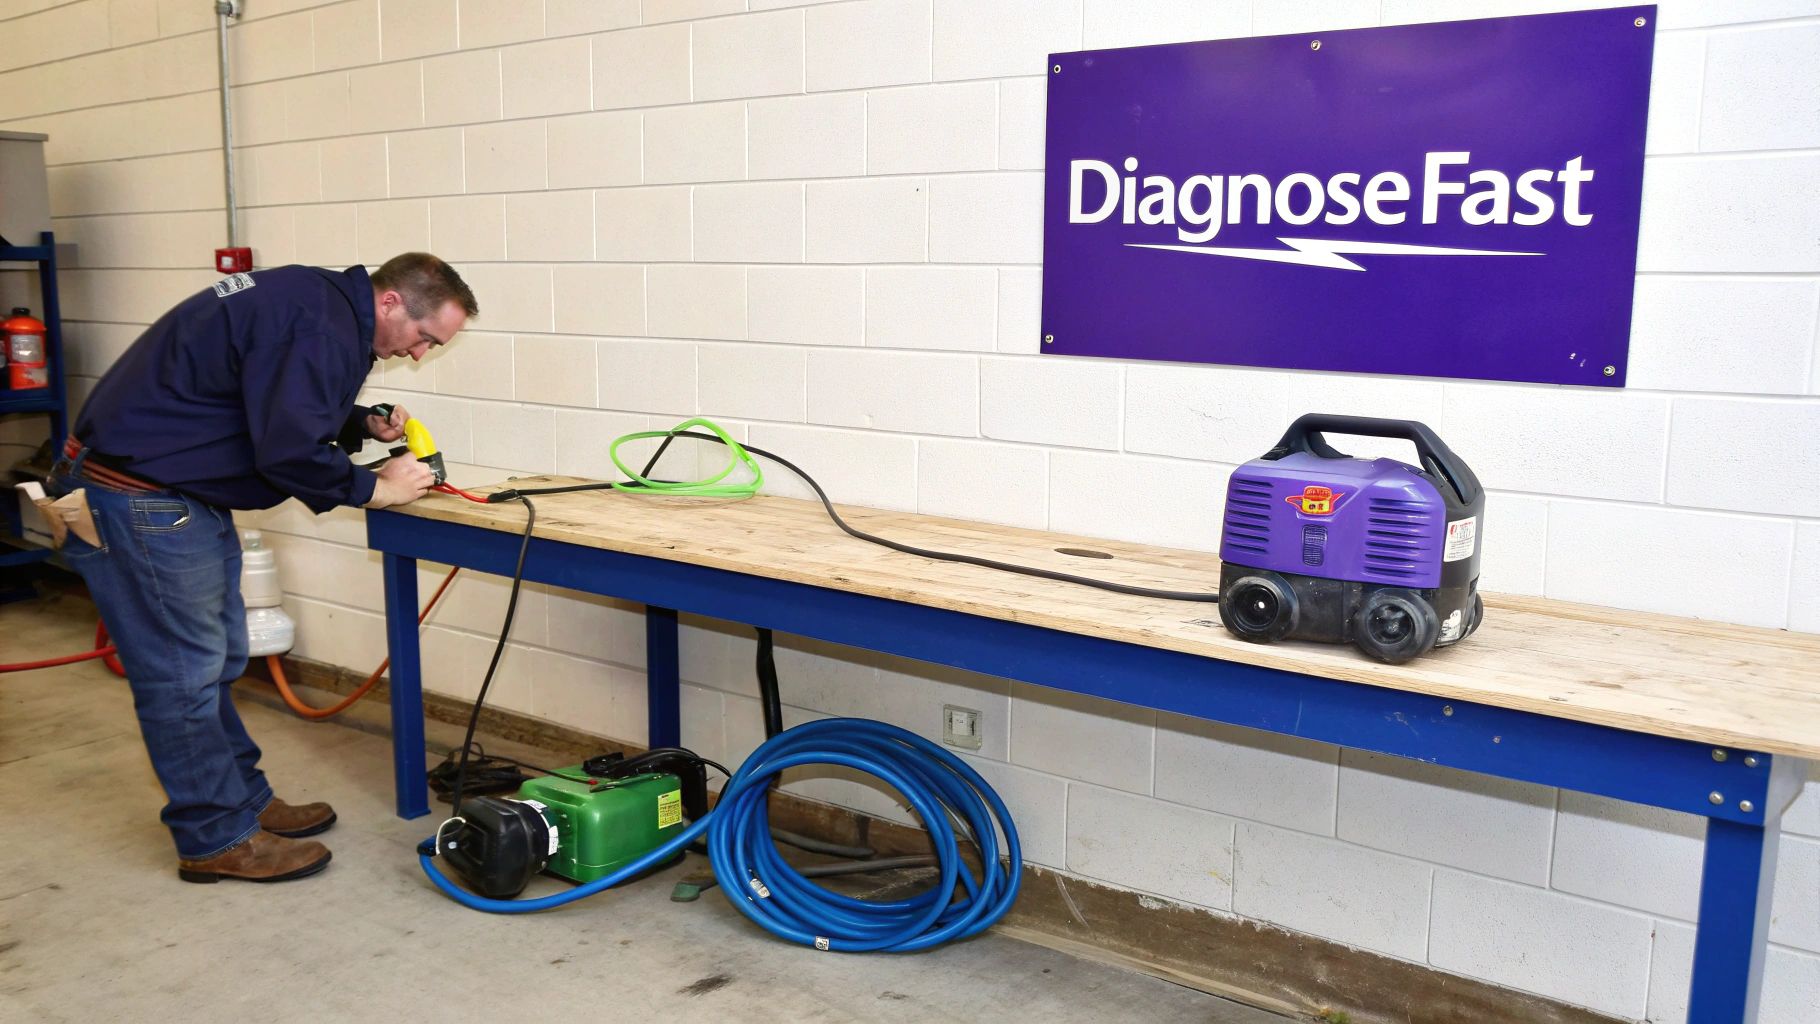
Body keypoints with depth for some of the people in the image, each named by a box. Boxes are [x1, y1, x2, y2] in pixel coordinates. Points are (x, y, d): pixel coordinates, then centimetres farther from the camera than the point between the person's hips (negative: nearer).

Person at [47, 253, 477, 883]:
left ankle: (245, 800, 28)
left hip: (181, 494, 11)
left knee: (218, 660, 16)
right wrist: (375, 488, -12)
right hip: (135, 495, -11)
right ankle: (218, 838, 7)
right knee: (185, 671, -2)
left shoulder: (322, 302, 10)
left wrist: (364, 425, 5)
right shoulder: (322, 328, -22)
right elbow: (288, 449, -26)